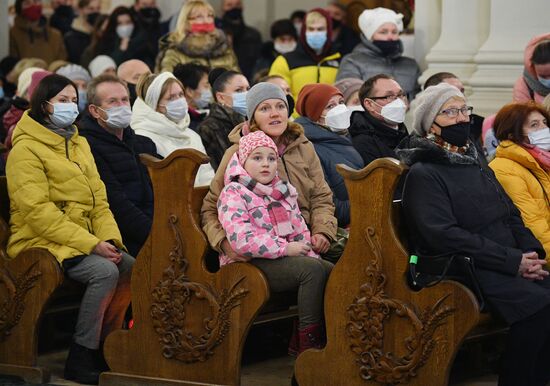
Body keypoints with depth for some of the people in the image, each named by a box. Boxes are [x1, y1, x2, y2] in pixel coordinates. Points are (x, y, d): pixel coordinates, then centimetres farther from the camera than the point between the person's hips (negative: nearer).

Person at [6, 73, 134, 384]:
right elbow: (38, 211, -17)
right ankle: (81, 361, -21)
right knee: (105, 271, -28)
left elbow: (98, 198, 14)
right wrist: (91, 244, -22)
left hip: (84, 238, 8)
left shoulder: (80, 144, 17)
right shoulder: (26, 149, -8)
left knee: (130, 267, -14)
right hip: (40, 241, -7)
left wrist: (110, 239, -7)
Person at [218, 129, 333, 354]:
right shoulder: (234, 193, -7)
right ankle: (308, 341, -22)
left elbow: (300, 230, 20)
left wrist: (309, 255, 0)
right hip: (250, 264, -8)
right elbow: (242, 240, -20)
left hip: (286, 257, 8)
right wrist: (285, 248, -18)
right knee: (312, 269, -26)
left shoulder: (284, 191, 19)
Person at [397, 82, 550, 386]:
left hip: (511, 266, 8)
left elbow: (511, 216, 22)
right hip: (468, 270, -8)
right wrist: (513, 261, -16)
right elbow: (445, 235, -14)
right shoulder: (423, 174, -3)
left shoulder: (476, 166, 24)